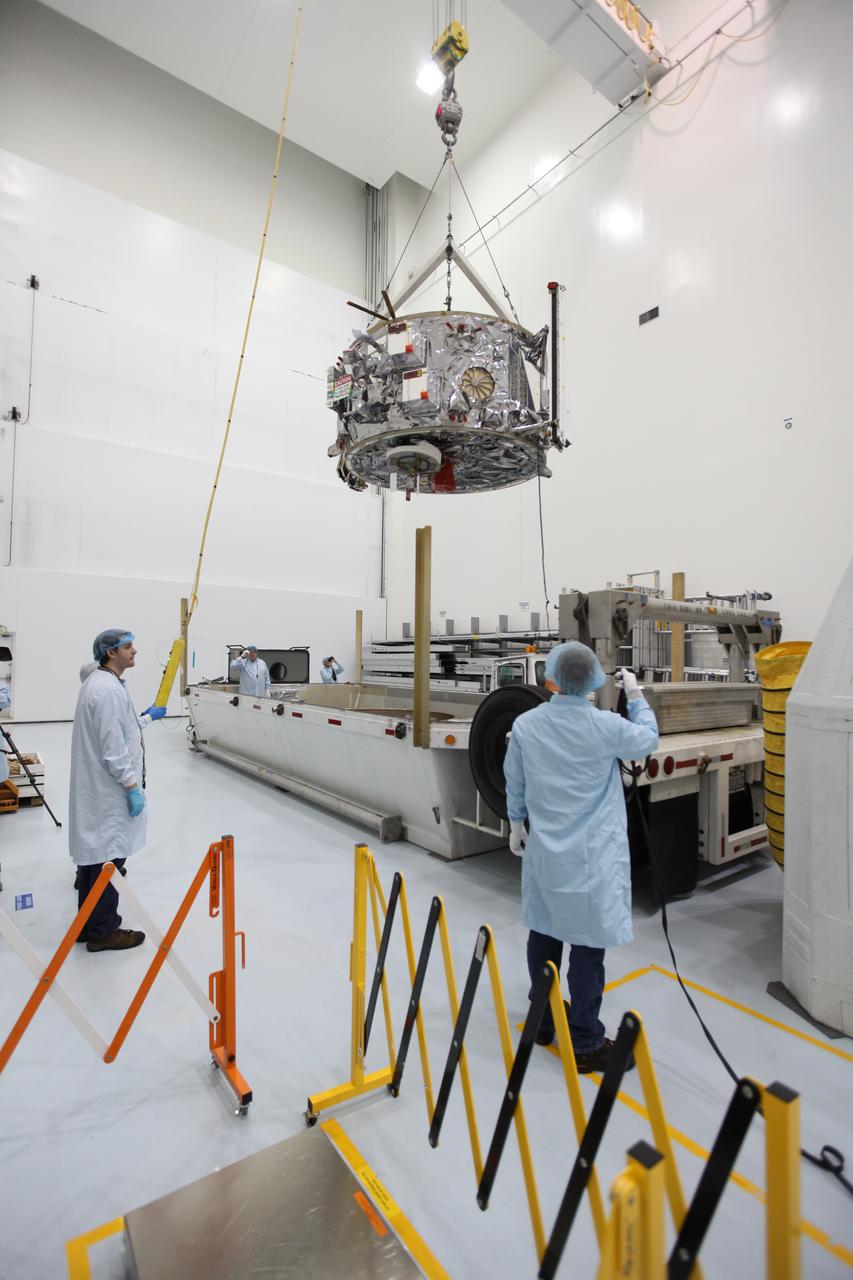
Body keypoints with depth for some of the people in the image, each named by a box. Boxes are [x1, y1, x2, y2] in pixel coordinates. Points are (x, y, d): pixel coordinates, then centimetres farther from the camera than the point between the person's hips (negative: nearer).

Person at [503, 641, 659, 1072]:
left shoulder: (525, 725, -7)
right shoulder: (606, 726, -16)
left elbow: (514, 783, 4)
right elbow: (647, 740, 5)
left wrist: (516, 823, 20)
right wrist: (636, 695, 18)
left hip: (544, 851, 5)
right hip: (591, 855, -4)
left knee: (543, 933, 19)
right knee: (588, 945, 7)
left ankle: (544, 1020, 39)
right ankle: (585, 1044, 22)